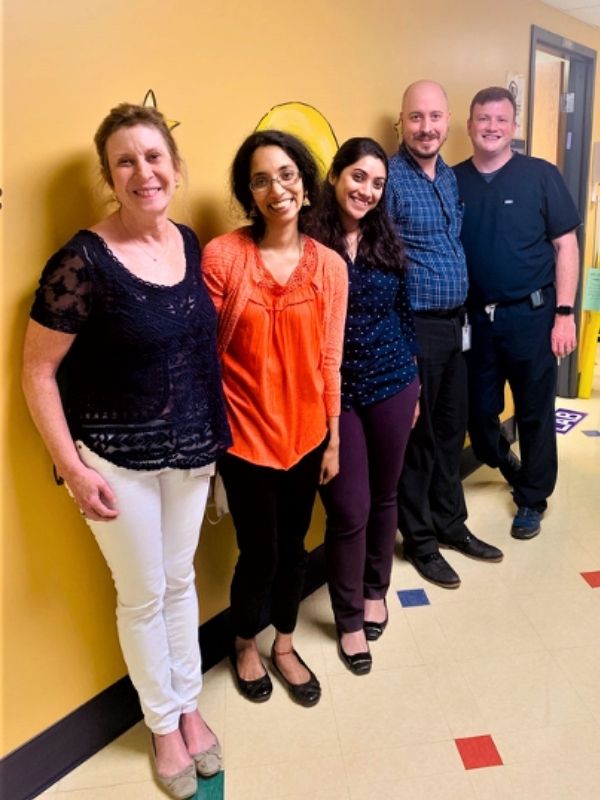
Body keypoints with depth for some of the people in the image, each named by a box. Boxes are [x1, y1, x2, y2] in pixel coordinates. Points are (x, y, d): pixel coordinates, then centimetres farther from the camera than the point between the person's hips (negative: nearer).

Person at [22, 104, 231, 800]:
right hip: (116, 455, -5)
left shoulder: (190, 243, 1)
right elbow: (37, 371, -12)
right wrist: (73, 467, -15)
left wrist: (214, 430, 8)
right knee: (143, 595, 12)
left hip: (190, 447, 5)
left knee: (181, 580, 19)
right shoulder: (83, 261, -17)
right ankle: (163, 725, 37)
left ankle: (189, 707, 42)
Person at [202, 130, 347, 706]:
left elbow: (329, 360, 2)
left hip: (305, 433, 4)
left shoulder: (329, 265, -2)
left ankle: (284, 646, 43)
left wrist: (333, 439, 5)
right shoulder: (221, 256, -12)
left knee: (294, 546, 17)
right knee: (259, 552, 8)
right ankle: (244, 646, 40)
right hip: (245, 436, -3)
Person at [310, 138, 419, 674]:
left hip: (391, 386, 4)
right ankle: (349, 618, 25)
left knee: (384, 496, 17)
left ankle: (376, 591, 41)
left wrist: (412, 382, 13)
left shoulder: (386, 239, 5)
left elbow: (403, 312, 11)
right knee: (349, 510, 3)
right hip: (333, 395, -4)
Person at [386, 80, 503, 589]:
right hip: (414, 329, -7)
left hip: (454, 325, 8)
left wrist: (463, 314, 14)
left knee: (452, 431, 16)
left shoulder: (451, 177, 12)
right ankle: (419, 540, 22)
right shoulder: (390, 178, -12)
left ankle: (451, 524, 34)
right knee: (417, 437, 5)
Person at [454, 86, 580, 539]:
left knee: (535, 412, 8)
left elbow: (565, 245, -3)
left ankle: (532, 499, 27)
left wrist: (564, 313, -10)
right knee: (478, 412, 12)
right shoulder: (453, 181, 4)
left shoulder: (541, 175, -3)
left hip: (531, 314, -2)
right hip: (475, 318, 3)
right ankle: (510, 467, 42)